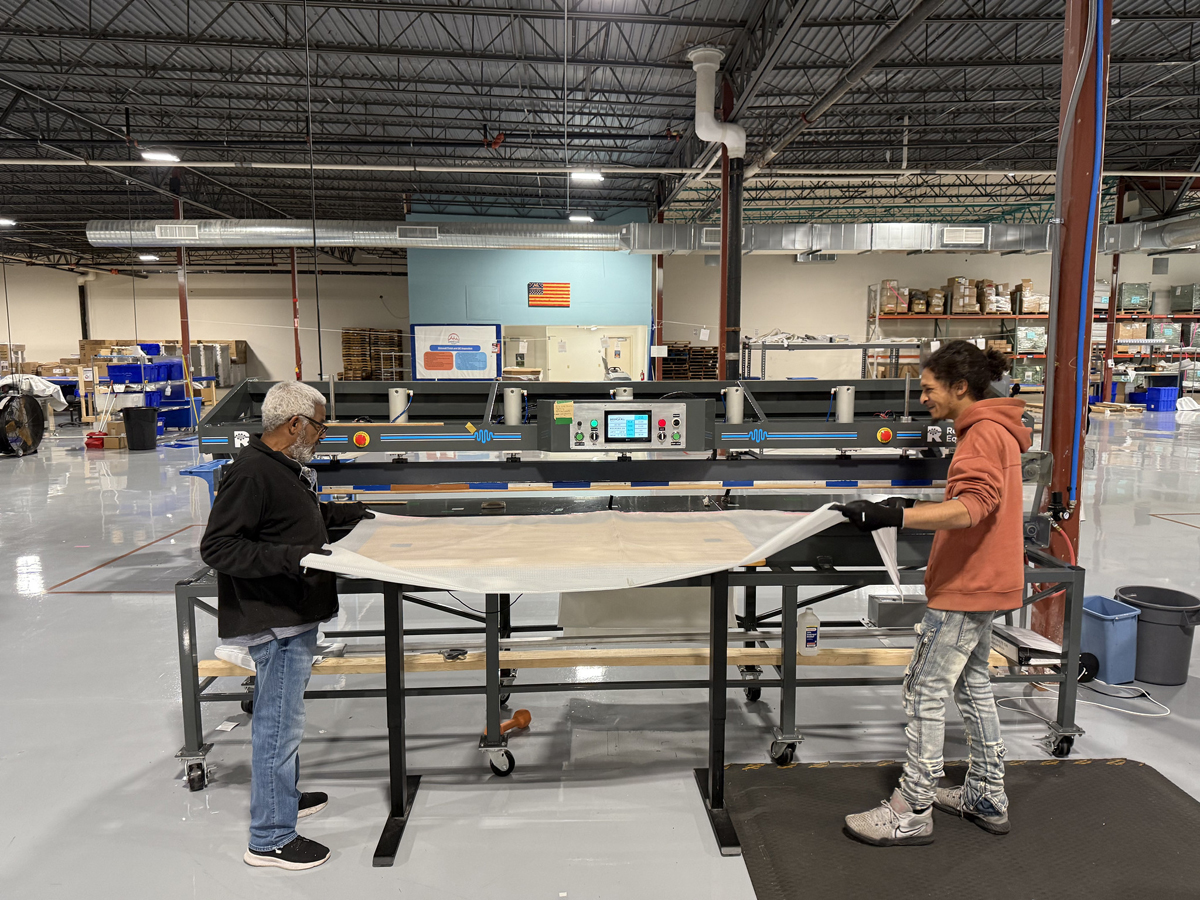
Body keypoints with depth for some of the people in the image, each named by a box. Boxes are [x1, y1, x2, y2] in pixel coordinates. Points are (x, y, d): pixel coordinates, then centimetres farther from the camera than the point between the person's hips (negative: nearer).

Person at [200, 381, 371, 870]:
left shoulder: (285, 466, 10)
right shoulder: (251, 473, -22)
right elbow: (216, 546, -25)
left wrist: (339, 513, 23)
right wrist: (288, 557, -32)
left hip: (294, 613, 11)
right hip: (274, 620, -11)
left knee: (282, 715, 24)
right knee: (279, 723, 0)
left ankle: (283, 795, 43)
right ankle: (270, 838, 13)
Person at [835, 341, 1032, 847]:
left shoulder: (984, 434, -18)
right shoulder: (989, 429, 15)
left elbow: (972, 507, -33)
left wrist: (896, 517, -43)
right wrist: (911, 509, 16)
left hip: (969, 586, -11)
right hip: (981, 581, 11)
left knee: (925, 691, -5)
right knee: (972, 685, 19)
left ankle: (912, 812, 4)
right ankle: (987, 799, 31)